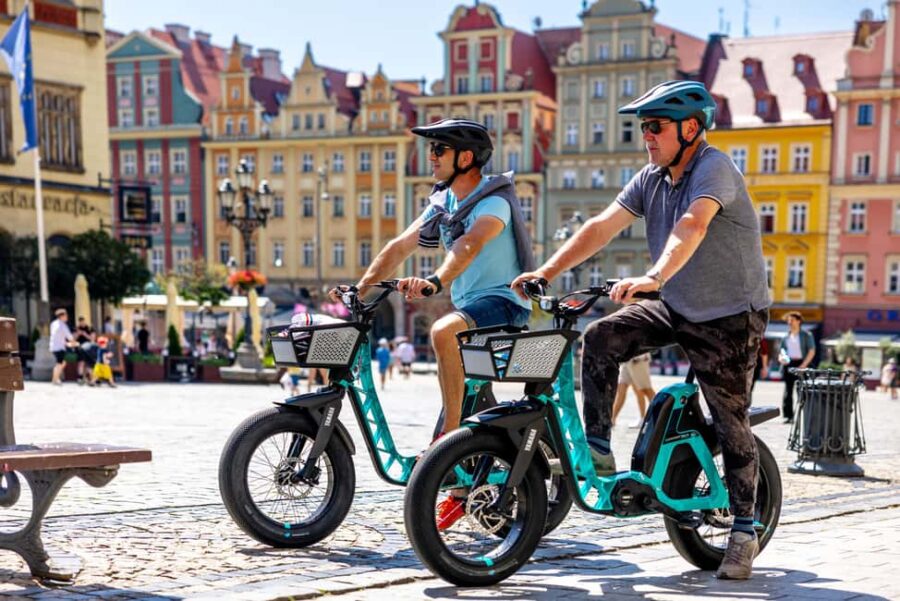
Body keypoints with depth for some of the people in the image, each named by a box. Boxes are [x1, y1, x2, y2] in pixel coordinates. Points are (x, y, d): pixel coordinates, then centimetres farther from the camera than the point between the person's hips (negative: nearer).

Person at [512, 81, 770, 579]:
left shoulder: (714, 167, -20)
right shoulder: (650, 179, 3)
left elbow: (692, 227, -38)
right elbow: (602, 226, -5)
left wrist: (654, 277, -55)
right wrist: (547, 270, -16)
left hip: (729, 317, -6)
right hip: (676, 308, 7)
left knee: (730, 424, -1)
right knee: (600, 339, -13)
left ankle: (745, 532, 14)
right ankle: (597, 449, -3)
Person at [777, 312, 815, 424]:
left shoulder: (806, 335, 6)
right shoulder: (786, 337, 18)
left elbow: (812, 351, -1)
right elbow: (781, 352, 22)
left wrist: (804, 365, -13)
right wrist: (781, 358, -2)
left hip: (801, 364, -3)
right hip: (788, 364, 4)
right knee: (788, 390, -2)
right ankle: (788, 415, 1)